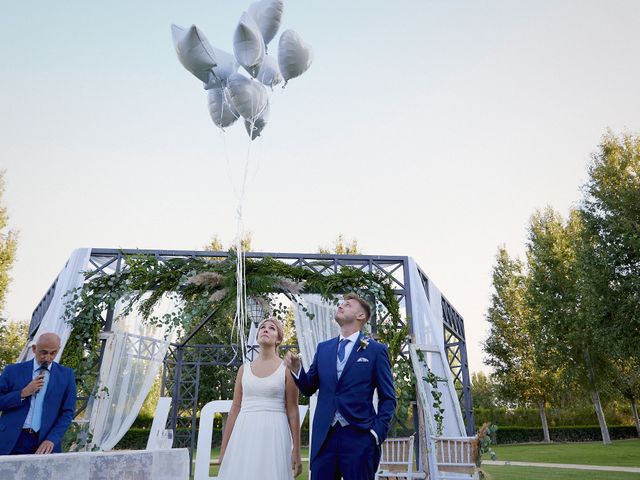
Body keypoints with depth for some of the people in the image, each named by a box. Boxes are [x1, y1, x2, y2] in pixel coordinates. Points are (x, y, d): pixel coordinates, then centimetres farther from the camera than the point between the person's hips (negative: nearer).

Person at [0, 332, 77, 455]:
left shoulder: (66, 374, 2)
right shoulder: (13, 370, 4)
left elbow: (68, 412, 1)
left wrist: (52, 439, -11)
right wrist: (23, 393, -12)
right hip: (11, 442, 1)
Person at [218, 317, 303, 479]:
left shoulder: (286, 369, 0)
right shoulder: (244, 369, 9)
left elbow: (293, 411, 0)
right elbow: (235, 409, 10)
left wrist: (296, 449, -1)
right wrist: (224, 449, 8)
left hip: (273, 434, -3)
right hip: (244, 435, 3)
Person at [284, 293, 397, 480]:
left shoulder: (376, 350, 0)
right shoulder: (323, 348, 11)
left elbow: (387, 398, 1)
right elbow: (309, 388, 12)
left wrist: (378, 433, -9)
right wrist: (296, 369, -6)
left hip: (359, 437, -3)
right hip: (324, 437, 3)